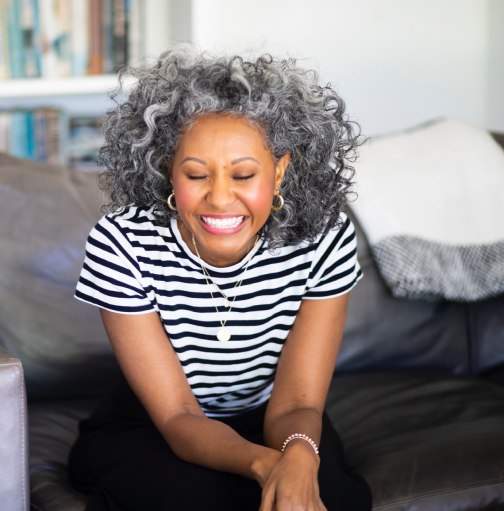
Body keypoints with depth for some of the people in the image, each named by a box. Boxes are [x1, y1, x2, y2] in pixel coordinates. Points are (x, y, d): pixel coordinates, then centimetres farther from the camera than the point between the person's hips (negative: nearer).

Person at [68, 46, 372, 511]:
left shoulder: (323, 237, -20)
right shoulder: (123, 244, -25)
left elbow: (295, 404, -18)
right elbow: (178, 417, -23)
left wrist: (299, 455, -43)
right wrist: (265, 464, -44)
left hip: (266, 425, 1)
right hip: (148, 432, -1)